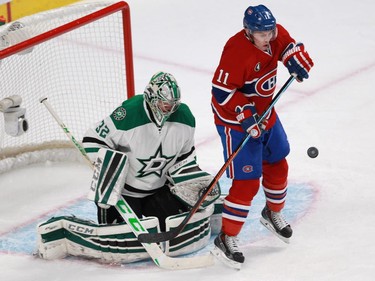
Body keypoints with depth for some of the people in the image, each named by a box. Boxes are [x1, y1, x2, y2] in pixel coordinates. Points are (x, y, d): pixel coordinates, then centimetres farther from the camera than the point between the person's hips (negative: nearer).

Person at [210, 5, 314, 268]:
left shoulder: (276, 34, -9)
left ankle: (273, 213, 47)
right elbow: (222, 91, -27)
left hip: (265, 113, 8)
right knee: (247, 181, -11)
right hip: (235, 120, -8)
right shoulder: (236, 51, -31)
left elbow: (290, 47, 9)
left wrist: (296, 60, -15)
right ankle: (226, 238, -3)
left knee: (277, 165, 21)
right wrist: (245, 115, -33)